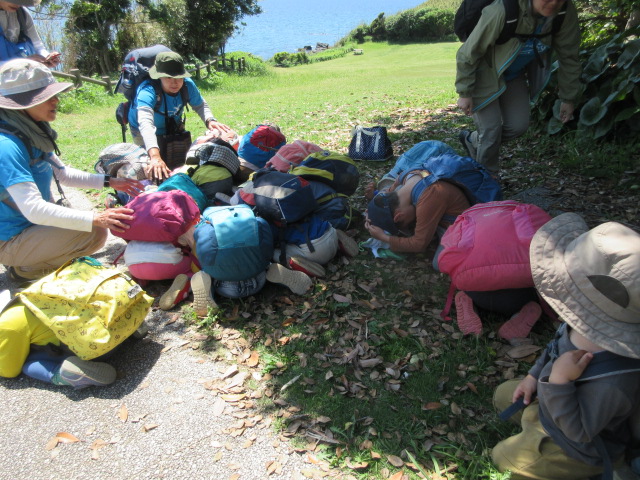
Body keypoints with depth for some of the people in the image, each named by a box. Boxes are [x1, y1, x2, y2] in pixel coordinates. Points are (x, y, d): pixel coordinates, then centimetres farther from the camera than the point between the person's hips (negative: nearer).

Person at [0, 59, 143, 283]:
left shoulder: (32, 134, 1)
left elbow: (62, 172, 15)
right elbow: (33, 209, -34)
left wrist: (109, 181, 9)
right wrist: (95, 219, -39)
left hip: (32, 224, 9)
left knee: (101, 221, 16)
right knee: (95, 233, -24)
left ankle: (27, 261, 14)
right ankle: (27, 270, -4)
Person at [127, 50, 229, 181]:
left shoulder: (187, 85, -25)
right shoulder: (147, 92, -40)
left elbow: (200, 105, -7)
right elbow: (145, 123, -55)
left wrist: (209, 120, -32)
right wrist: (155, 156, -72)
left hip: (174, 129, 5)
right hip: (146, 135, -5)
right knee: (154, 171, -17)